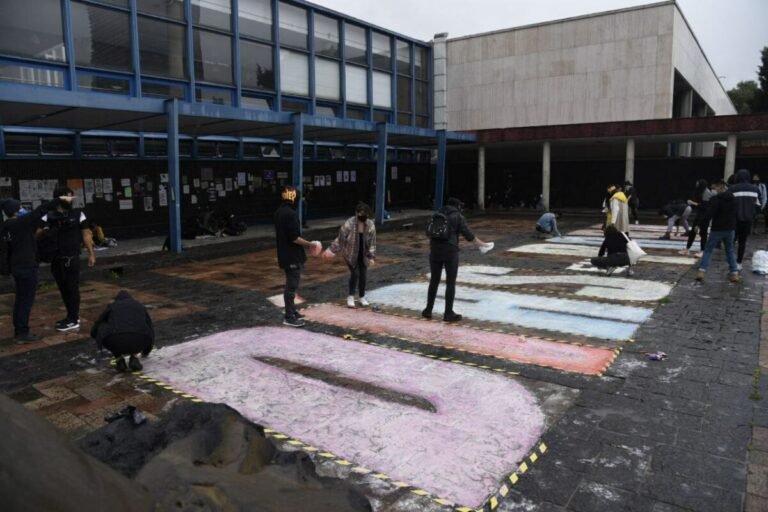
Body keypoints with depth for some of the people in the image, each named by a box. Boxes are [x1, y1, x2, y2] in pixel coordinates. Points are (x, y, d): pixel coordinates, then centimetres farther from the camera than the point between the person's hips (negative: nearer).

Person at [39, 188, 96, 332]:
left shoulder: (78, 214, -1)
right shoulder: (49, 216, 3)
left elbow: (85, 234, 2)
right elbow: (37, 235, 1)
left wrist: (91, 253, 0)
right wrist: (43, 232, -22)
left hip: (72, 258, -3)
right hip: (56, 259, 3)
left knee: (72, 289, -1)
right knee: (63, 289, 12)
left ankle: (74, 321, 6)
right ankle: (71, 316, 26)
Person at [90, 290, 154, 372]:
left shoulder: (111, 307, 26)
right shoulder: (140, 306, 29)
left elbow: (94, 332, 33)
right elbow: (150, 329, 38)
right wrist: (146, 351, 55)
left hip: (116, 342, -1)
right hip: (138, 343, 1)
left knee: (101, 329, 31)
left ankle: (120, 360, 18)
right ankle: (133, 358, 15)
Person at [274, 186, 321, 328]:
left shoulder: (278, 213, 10)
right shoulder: (291, 214, -21)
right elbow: (295, 238, -25)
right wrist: (310, 244, -12)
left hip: (284, 255, 10)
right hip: (293, 256, -10)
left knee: (290, 284, 19)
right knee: (292, 285, -3)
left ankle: (292, 311, 30)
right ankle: (289, 317, 3)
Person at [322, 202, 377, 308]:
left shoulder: (370, 225, -11)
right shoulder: (349, 224, -21)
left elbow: (372, 242, -6)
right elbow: (340, 239, -12)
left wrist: (372, 257, -8)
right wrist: (331, 250, -13)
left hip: (363, 254, 3)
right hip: (351, 253, -3)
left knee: (363, 274, 4)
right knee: (355, 273, -11)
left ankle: (362, 297, 21)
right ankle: (351, 296, 6)